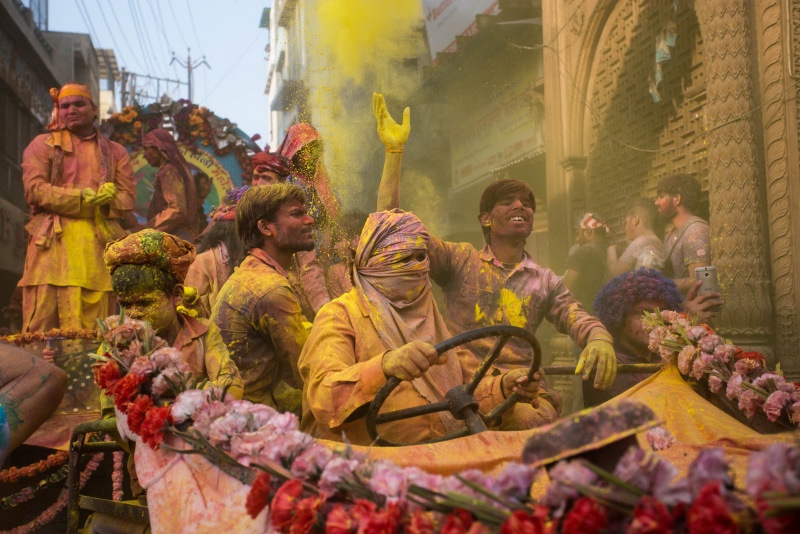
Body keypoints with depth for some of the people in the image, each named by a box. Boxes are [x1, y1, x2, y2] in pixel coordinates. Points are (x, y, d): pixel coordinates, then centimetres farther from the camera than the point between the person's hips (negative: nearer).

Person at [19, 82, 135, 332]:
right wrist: (84, 197, -11)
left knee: (93, 328, -4)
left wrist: (103, 201, -13)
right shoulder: (43, 145, 13)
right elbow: (35, 189, -1)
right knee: (42, 321, -9)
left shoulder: (115, 152, 19)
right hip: (53, 241, -1)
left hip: (99, 243, 2)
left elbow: (127, 198, 10)